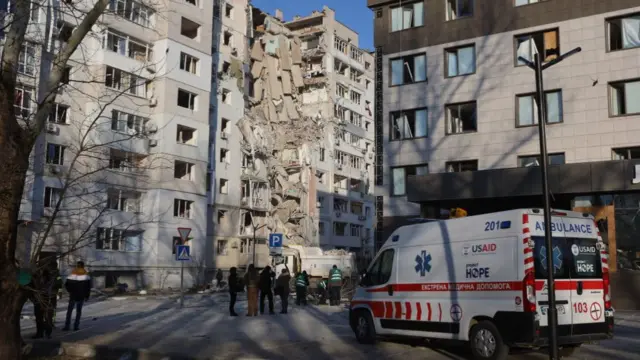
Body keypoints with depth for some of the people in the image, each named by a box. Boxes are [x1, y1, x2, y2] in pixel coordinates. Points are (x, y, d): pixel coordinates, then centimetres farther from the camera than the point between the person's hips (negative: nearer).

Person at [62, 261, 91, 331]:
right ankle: (76, 326, 4)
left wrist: (70, 291, 13)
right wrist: (87, 296, 5)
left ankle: (67, 326, 2)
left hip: (73, 296, -1)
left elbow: (66, 284, -6)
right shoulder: (86, 275, -3)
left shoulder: (73, 274, -6)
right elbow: (88, 286, -3)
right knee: (79, 311, 8)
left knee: (69, 310, 7)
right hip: (81, 296, 1)